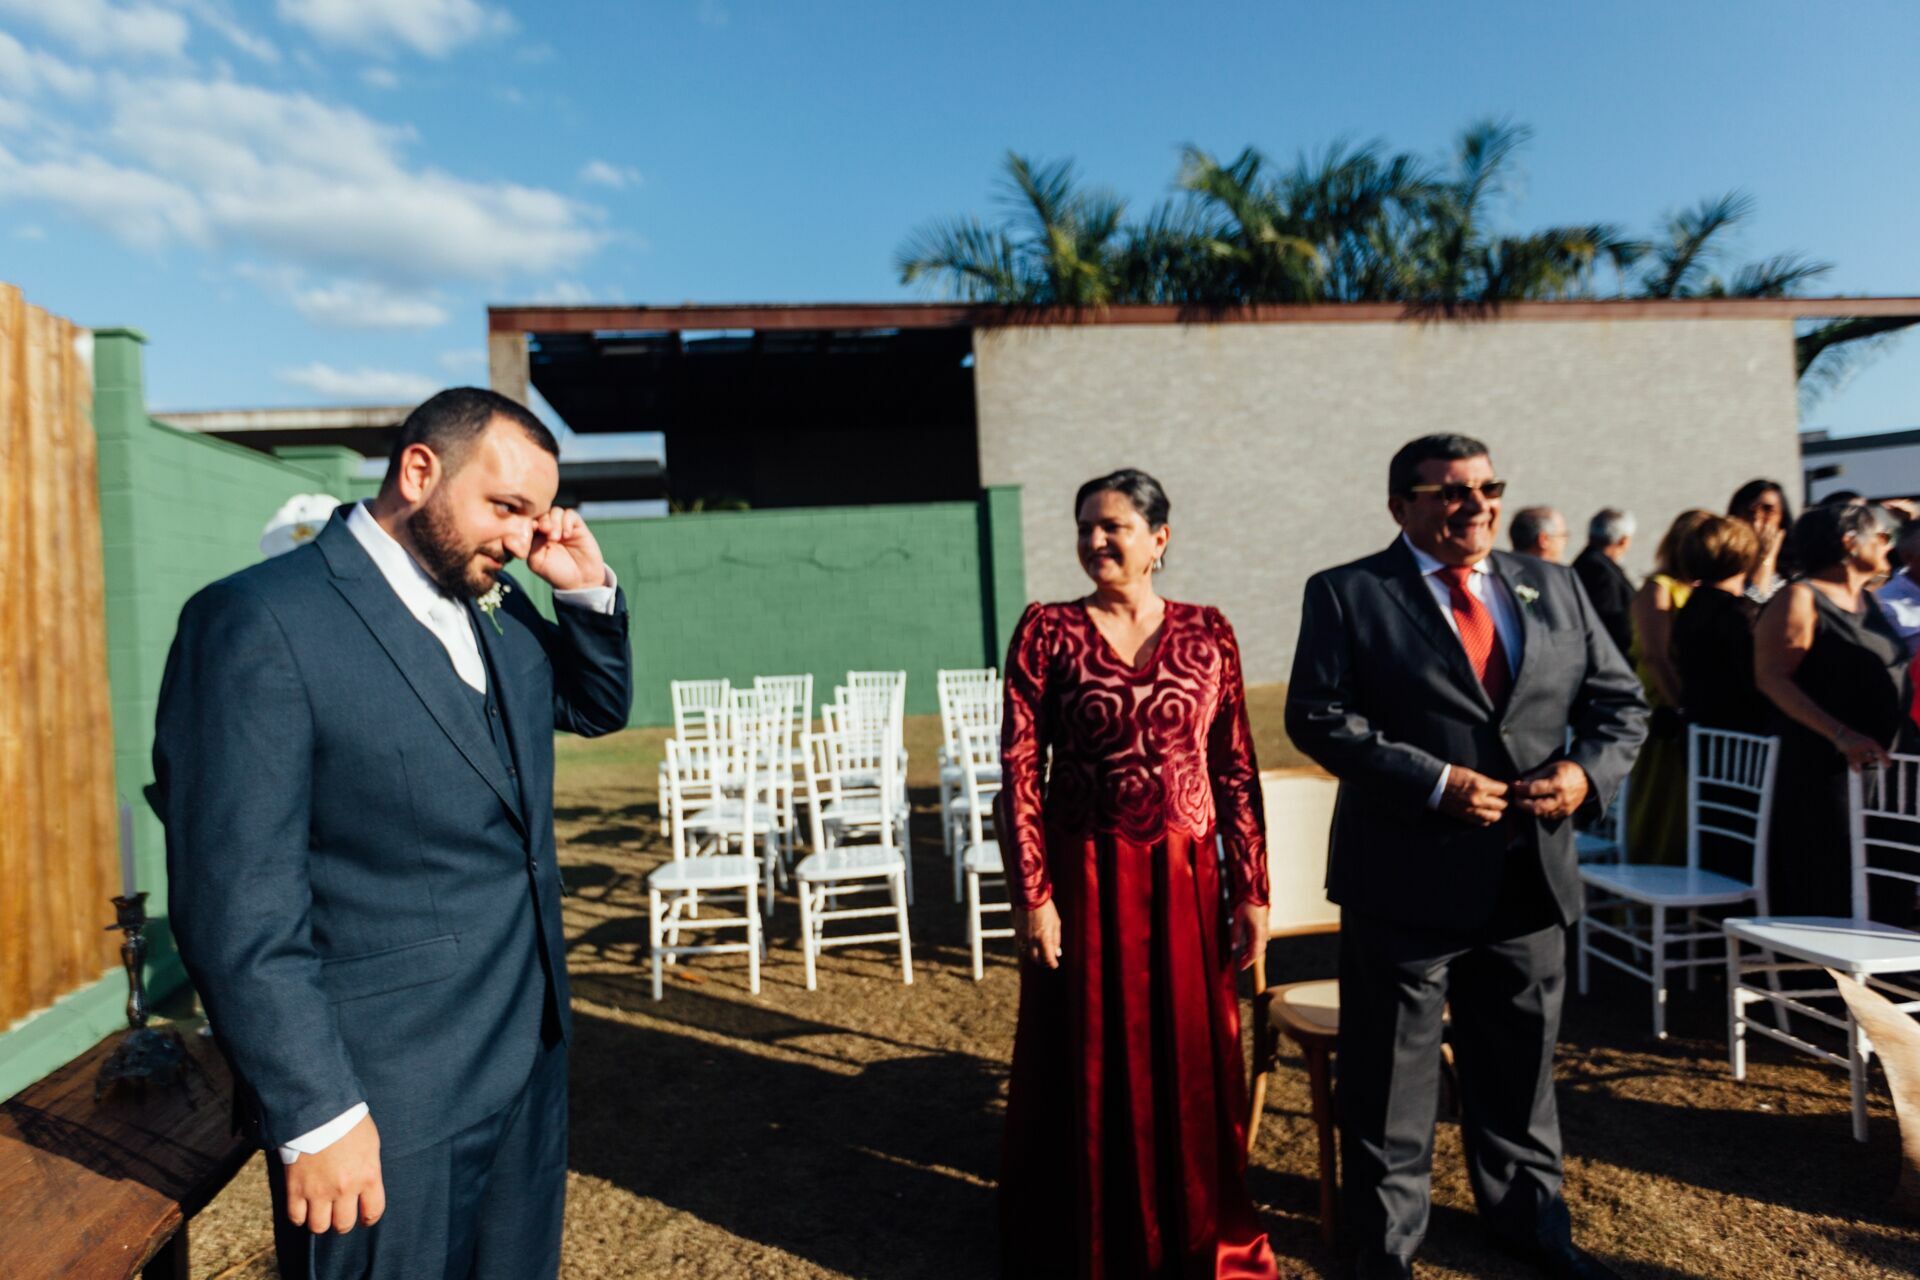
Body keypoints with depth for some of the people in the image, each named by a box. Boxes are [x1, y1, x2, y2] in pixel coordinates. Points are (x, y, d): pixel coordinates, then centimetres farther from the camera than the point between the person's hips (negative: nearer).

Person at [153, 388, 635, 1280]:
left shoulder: (499, 612, 5)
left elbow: (599, 707, 19)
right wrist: (315, 1115, -17)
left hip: (530, 1061, 7)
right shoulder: (260, 621, -17)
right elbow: (238, 902, -19)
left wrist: (588, 591, 0)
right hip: (381, 1104, -7)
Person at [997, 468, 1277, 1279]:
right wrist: (1031, 897, -11)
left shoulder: (1207, 633, 2)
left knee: (1193, 1062, 14)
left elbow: (1237, 770, 3)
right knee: (1088, 1064, 11)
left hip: (1185, 877, 2)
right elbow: (1019, 770, -7)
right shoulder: (1047, 631, -5)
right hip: (1086, 877, -2)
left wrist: (1252, 889, 1)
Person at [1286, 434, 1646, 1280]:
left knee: (1521, 1062, 22)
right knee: (1391, 1075, 9)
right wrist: (1433, 782, -21)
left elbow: (1620, 701, 12)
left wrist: (1588, 770, -9)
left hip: (1529, 877, 5)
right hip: (1406, 878, -4)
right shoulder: (1347, 594, -5)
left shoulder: (1554, 589, 10)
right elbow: (1318, 715, -14)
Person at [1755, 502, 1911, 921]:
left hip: (1879, 768, 8)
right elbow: (1771, 677, -18)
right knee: (1828, 897, -4)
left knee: (1881, 896, 10)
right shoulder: (1800, 599, -8)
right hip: (1823, 772, -8)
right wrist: (1842, 735, -25)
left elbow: (1893, 675, 26)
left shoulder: (1868, 601, 16)